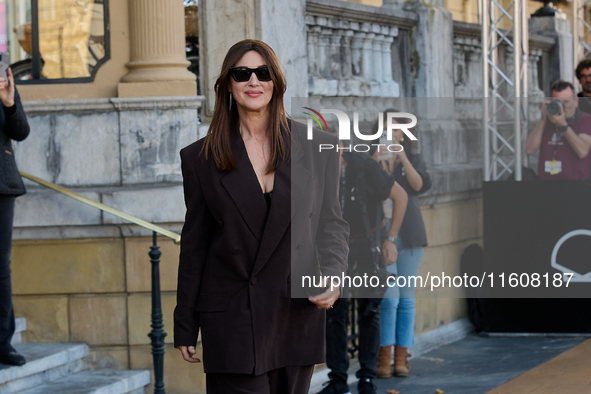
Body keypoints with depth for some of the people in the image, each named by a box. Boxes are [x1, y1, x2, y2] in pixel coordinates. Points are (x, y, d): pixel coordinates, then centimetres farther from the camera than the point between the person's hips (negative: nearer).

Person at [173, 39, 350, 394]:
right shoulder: (201, 158, 4)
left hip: (297, 315, 2)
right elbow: (194, 245, 7)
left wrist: (333, 275, -10)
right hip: (232, 321, -2)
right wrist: (185, 326, 6)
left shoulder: (318, 148, 5)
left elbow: (332, 224, 10)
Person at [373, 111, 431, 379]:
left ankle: (401, 357, 8)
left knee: (406, 298, 3)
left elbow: (420, 186, -7)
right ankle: (384, 357, -7)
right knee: (389, 297, -12)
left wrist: (402, 158, -17)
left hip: (409, 235, 3)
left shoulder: (414, 160, 11)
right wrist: (377, 161, -18)